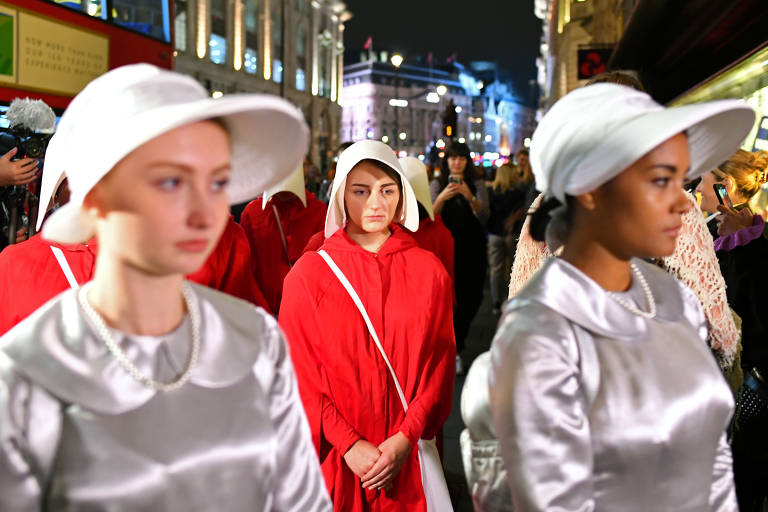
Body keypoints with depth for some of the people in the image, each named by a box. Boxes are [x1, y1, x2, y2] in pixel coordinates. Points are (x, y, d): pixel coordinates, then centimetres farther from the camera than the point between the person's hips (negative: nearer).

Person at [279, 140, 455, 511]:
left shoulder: (429, 271, 0)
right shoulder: (308, 274, -5)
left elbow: (439, 364, 0)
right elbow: (301, 372, -4)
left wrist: (406, 438, -10)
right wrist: (348, 443, -12)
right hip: (333, 457, -1)